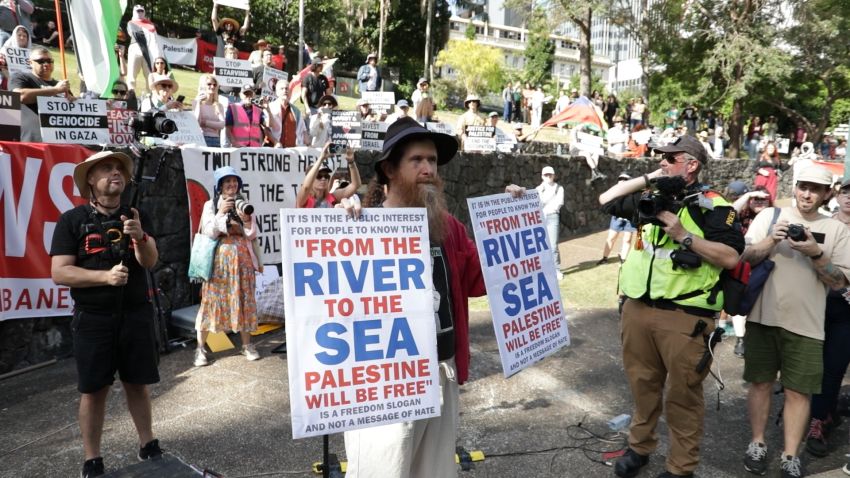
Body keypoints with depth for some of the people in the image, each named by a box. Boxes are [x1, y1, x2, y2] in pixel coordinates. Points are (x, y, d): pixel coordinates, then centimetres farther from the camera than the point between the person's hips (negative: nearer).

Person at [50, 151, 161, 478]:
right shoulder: (72, 220, -4)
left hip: (135, 314, 2)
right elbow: (59, 273, -10)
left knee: (137, 383, 12)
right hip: (92, 318, -2)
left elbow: (150, 261, -8)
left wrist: (139, 237, -27)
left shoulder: (137, 217, 4)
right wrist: (105, 276, -22)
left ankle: (147, 444, 27)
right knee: (94, 389, 5)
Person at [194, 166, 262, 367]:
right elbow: (209, 233, -7)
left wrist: (246, 220, -15)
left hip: (241, 259, 2)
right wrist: (221, 213, -16)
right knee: (212, 300, -2)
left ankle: (247, 345, 14)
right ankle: (200, 348, 5)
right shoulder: (210, 205, 3)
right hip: (219, 259, -2)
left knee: (243, 300, 5)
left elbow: (252, 235, 3)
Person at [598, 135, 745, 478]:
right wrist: (646, 179, 5)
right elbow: (606, 201, 15)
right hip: (637, 308, 5)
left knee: (683, 394, 6)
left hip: (685, 316, -5)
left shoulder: (712, 207, -5)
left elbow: (730, 258, -12)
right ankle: (639, 446, 35)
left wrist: (684, 235, -17)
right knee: (642, 383, 18)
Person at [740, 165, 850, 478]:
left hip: (806, 323, 0)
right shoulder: (770, 215, 4)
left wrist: (816, 253, -16)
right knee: (760, 382, 10)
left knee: (798, 391, 3)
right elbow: (745, 258, -1)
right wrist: (771, 240, -17)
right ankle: (757, 444, 25)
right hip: (763, 317, 0)